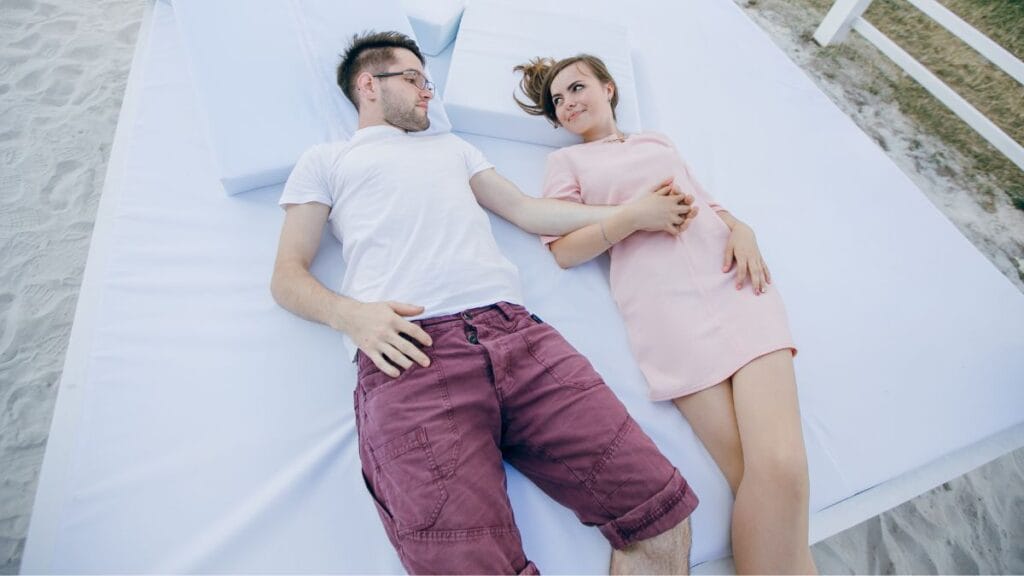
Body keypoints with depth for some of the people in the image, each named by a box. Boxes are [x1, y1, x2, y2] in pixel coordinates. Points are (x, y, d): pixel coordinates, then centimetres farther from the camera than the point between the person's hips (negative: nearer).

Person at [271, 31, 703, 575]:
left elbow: (526, 210, 28)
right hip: (408, 354, -3)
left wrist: (630, 213, 21)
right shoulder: (326, 160, 24)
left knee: (663, 515, -7)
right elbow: (287, 275, 15)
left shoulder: (452, 147, 36)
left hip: (516, 333, 4)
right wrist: (350, 314, -8)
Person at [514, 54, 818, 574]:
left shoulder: (658, 140, 30)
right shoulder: (567, 160, 18)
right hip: (661, 299, -3)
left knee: (782, 461, -15)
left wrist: (741, 229, 6)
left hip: (733, 279, 4)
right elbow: (564, 250, 5)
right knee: (764, 472, -14)